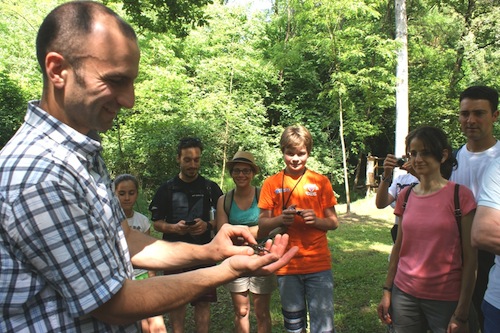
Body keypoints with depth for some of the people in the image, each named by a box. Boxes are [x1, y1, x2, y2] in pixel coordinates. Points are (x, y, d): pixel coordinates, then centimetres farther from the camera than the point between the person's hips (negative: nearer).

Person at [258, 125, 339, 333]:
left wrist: (316, 220, -17)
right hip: (286, 267, 1)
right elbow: (262, 226, 1)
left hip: (318, 264, -1)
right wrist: (280, 219, -19)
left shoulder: (321, 182, 1)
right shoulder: (272, 184, 1)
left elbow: (333, 222, 4)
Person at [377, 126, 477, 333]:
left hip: (446, 299, -3)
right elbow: (398, 247, 8)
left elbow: (470, 258, -9)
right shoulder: (405, 196, 3)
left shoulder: (460, 196, -9)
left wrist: (462, 313, -11)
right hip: (404, 294, 4)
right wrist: (387, 291, 6)